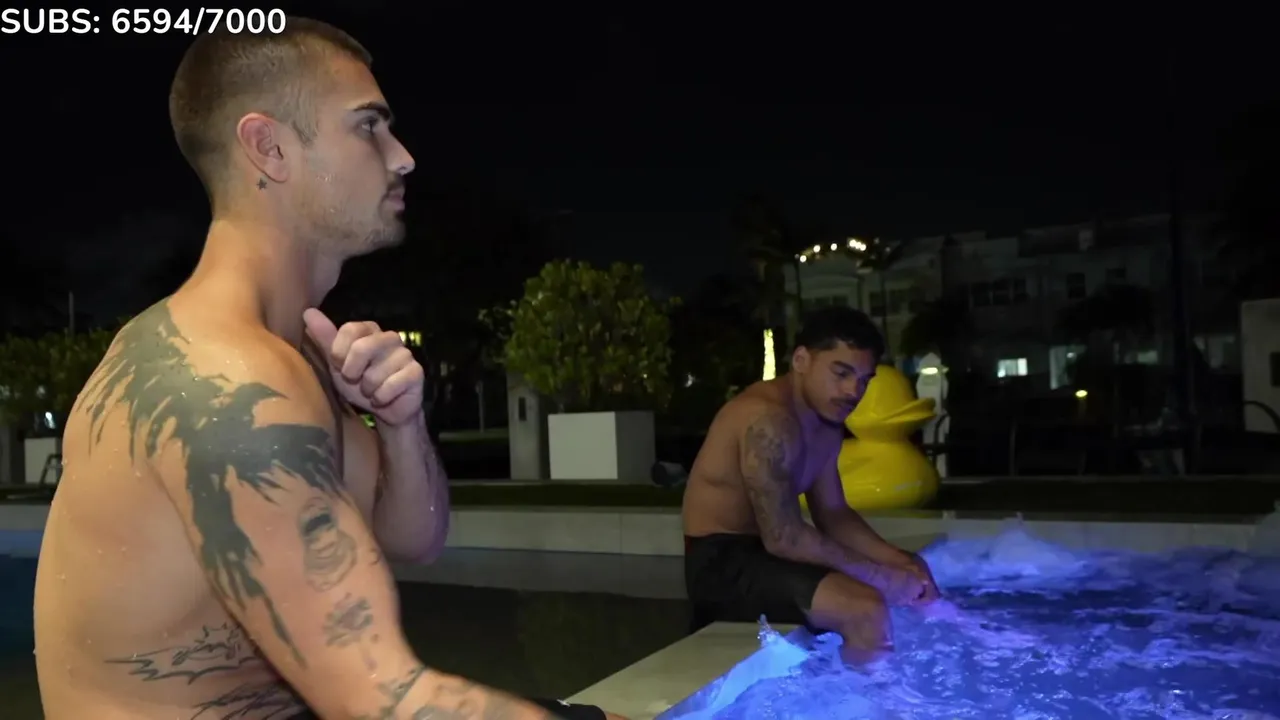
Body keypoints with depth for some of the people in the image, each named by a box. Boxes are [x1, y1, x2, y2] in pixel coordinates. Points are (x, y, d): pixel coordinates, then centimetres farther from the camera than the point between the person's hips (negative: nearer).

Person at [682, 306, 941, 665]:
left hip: (763, 555, 10)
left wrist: (898, 560, -2)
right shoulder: (767, 420, -24)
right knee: (866, 609, -27)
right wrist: (880, 575, -18)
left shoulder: (826, 423, 8)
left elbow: (833, 514, 14)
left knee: (913, 592, 12)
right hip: (723, 563, -10)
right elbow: (784, 538, -26)